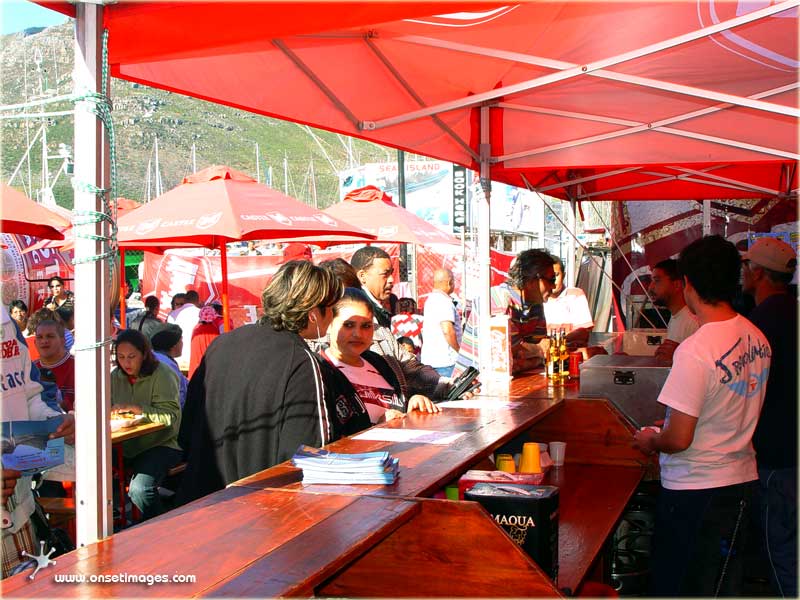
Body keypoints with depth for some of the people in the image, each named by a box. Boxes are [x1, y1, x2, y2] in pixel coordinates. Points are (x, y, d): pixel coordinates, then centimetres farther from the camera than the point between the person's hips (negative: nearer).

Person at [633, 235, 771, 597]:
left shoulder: (695, 350, -24)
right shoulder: (757, 339, 1)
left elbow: (679, 439, -23)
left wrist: (650, 441, -1)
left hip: (695, 491, -8)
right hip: (742, 481, 8)